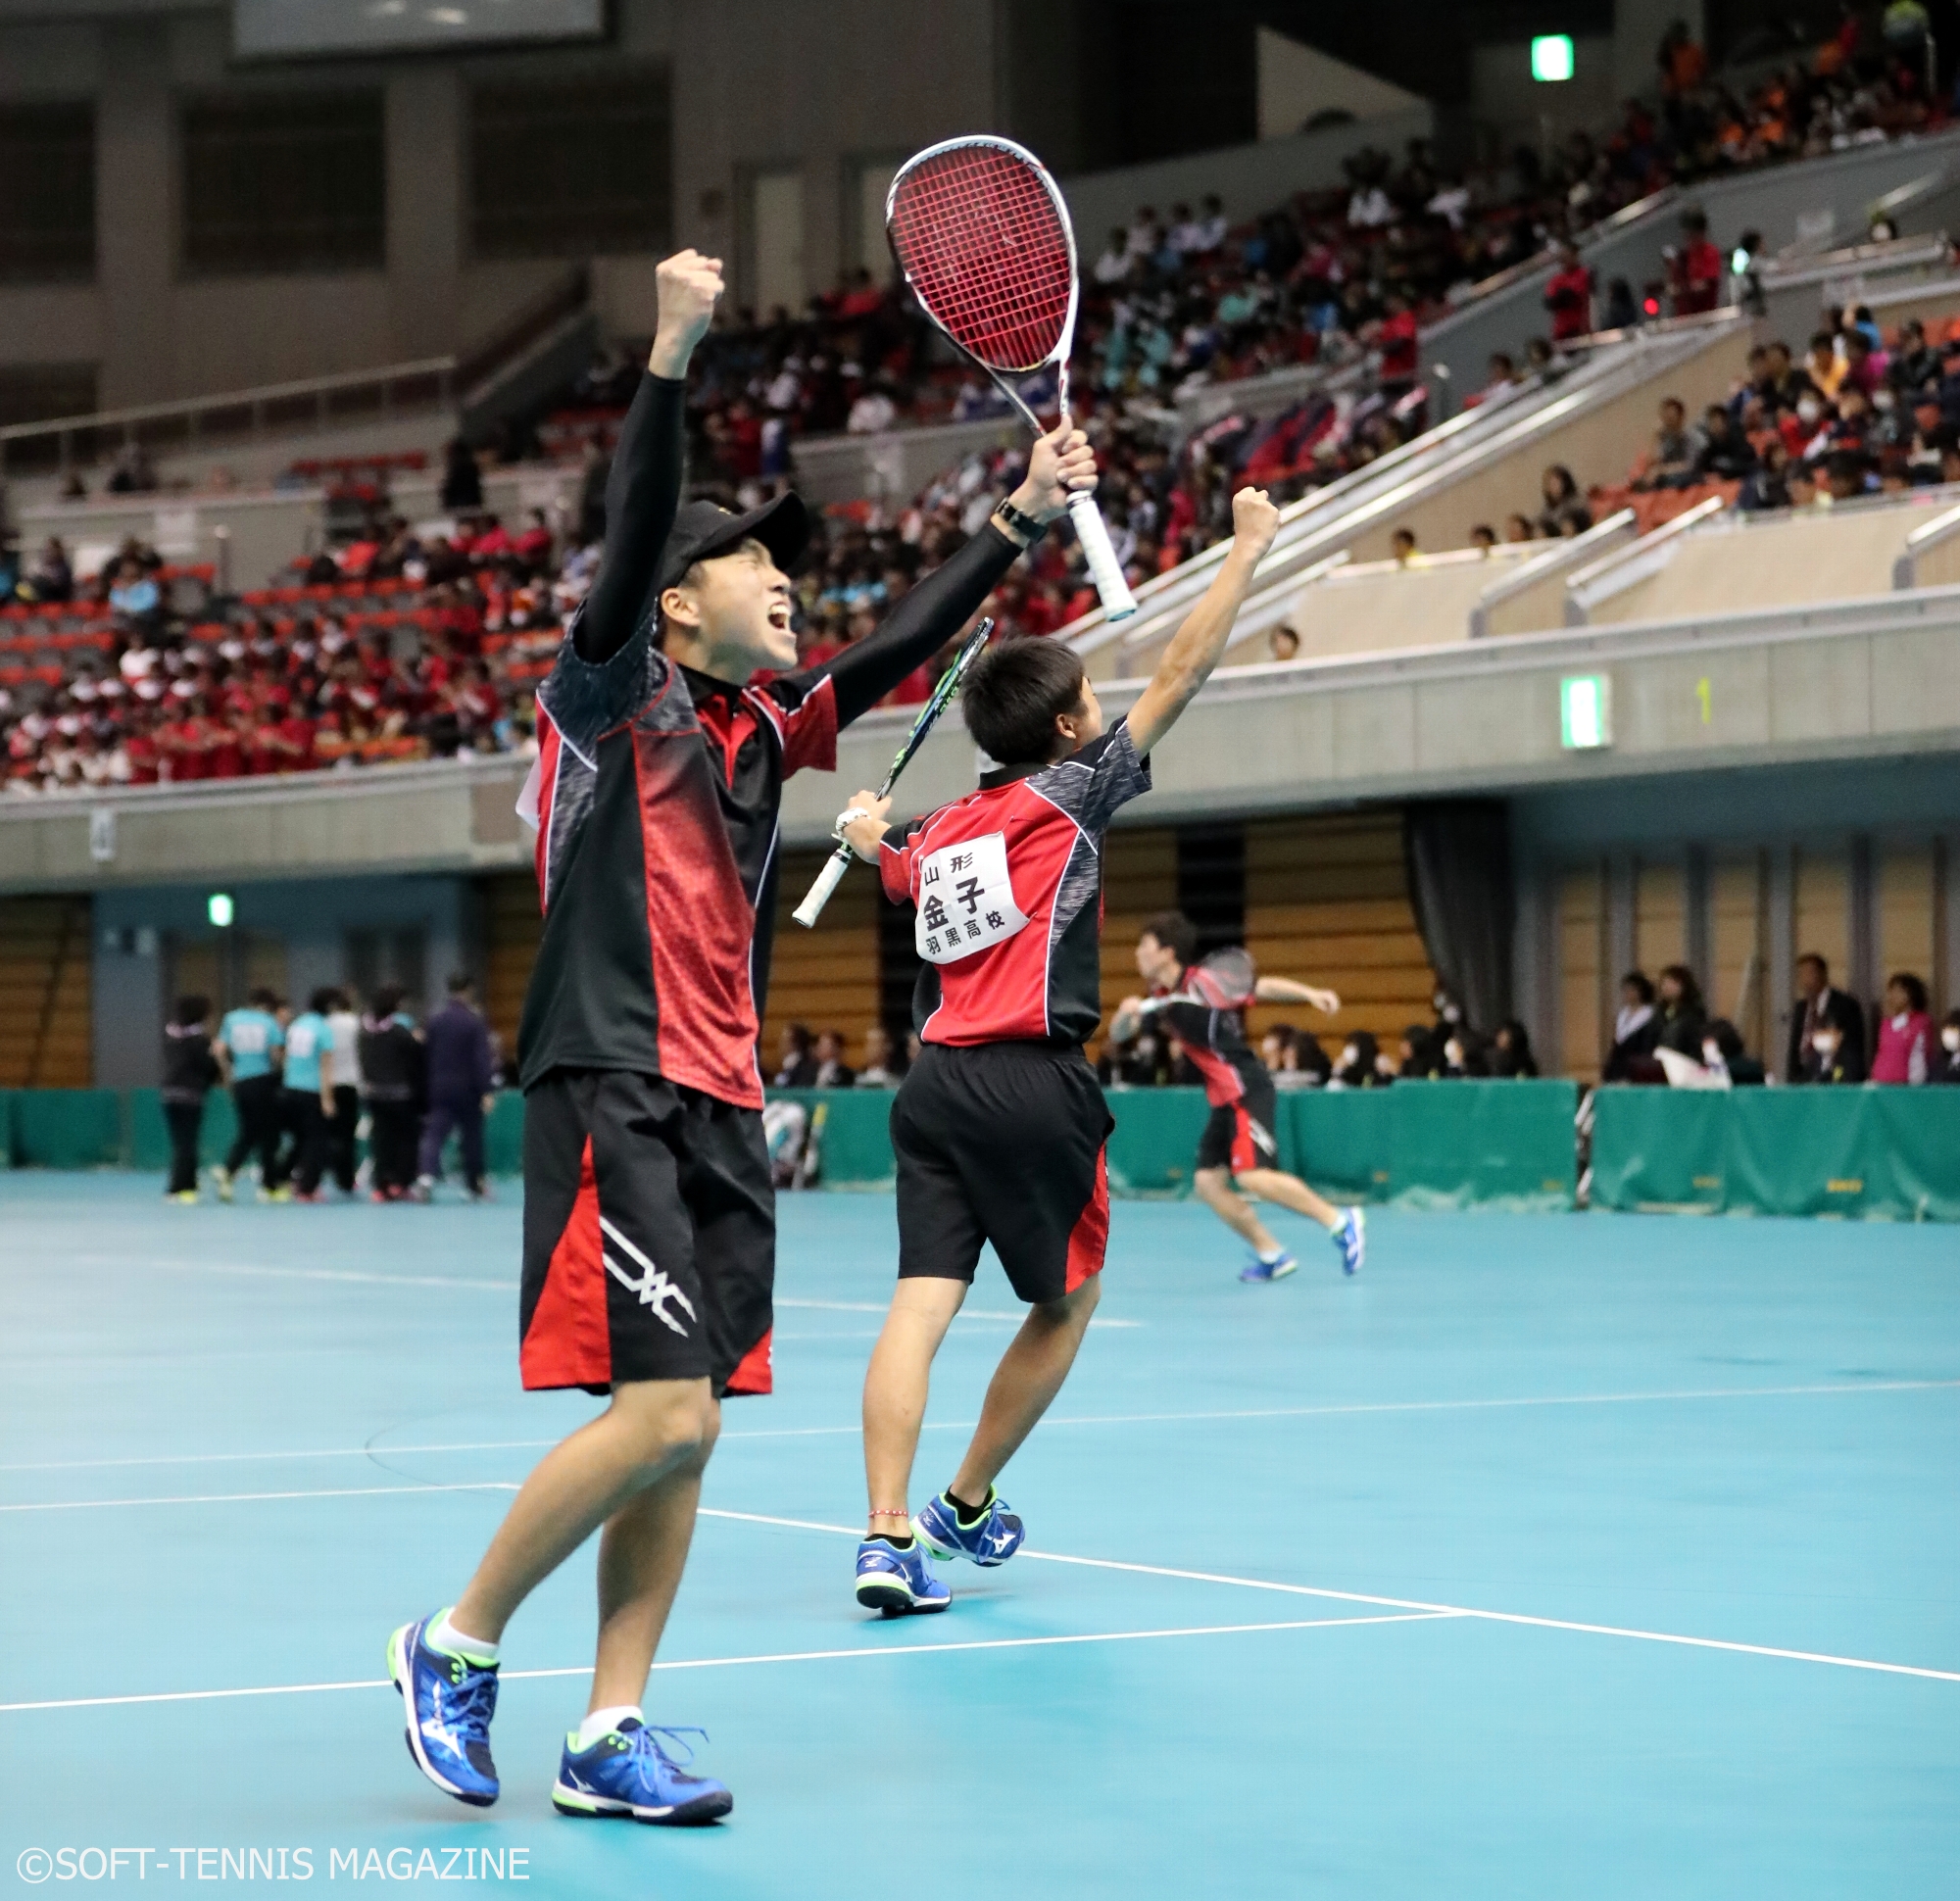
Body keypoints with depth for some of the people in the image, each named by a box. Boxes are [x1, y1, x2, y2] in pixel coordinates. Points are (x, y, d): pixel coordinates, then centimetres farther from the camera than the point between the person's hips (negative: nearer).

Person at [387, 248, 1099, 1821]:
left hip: (721, 1112, 8)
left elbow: (897, 649, 17)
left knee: (683, 1429, 5)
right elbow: (630, 540, -18)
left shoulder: (762, 732, 17)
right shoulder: (613, 693, -3)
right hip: (613, 1099, -8)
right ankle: (455, 1648, 1)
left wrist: (1020, 523, 8)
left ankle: (611, 1737, 10)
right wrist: (674, 352, -28)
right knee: (662, 1413, -16)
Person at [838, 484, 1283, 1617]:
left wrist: (873, 834, 68)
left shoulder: (939, 832, 17)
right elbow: (1183, 672, 1)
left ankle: (889, 1534, -18)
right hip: (1034, 1088, -5)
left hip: (936, 1085, 5)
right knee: (1064, 1306, 14)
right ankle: (968, 1507, 21)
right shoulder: (1069, 794, 0)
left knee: (923, 1302, -4)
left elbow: (896, 856, 44)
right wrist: (1249, 548, 10)